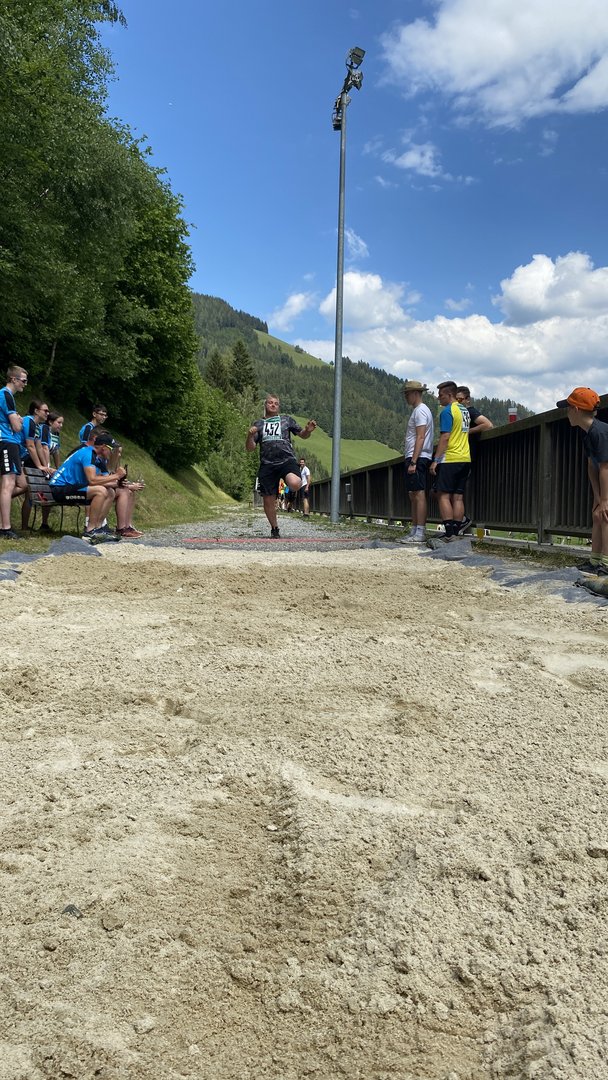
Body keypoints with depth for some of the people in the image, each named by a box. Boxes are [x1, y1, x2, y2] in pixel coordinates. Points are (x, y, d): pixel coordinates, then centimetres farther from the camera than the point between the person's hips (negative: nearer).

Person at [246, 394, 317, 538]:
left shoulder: (287, 420, 17)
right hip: (267, 464, 2)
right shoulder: (258, 424, 19)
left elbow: (302, 435, 20)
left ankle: (290, 484, 5)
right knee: (269, 500, 2)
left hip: (287, 460, -2)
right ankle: (274, 529, 23)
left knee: (295, 484, -33)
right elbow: (249, 449, 14)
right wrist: (250, 435, -6)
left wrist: (308, 430, -4)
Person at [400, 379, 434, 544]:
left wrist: (413, 462, -22)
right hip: (415, 458, 11)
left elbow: (420, 438, -18)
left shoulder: (420, 410, -10)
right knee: (413, 495, 11)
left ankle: (420, 533, -12)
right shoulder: (418, 410, 21)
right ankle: (414, 531, 15)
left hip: (417, 458, -11)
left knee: (419, 494, -11)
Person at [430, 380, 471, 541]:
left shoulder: (447, 411, -10)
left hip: (450, 459, -8)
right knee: (458, 496, 9)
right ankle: (457, 529, 8)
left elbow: (445, 437, -16)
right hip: (465, 459, 8)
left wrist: (436, 460, -16)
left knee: (443, 495, -4)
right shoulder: (465, 410, 15)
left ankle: (450, 533, -8)